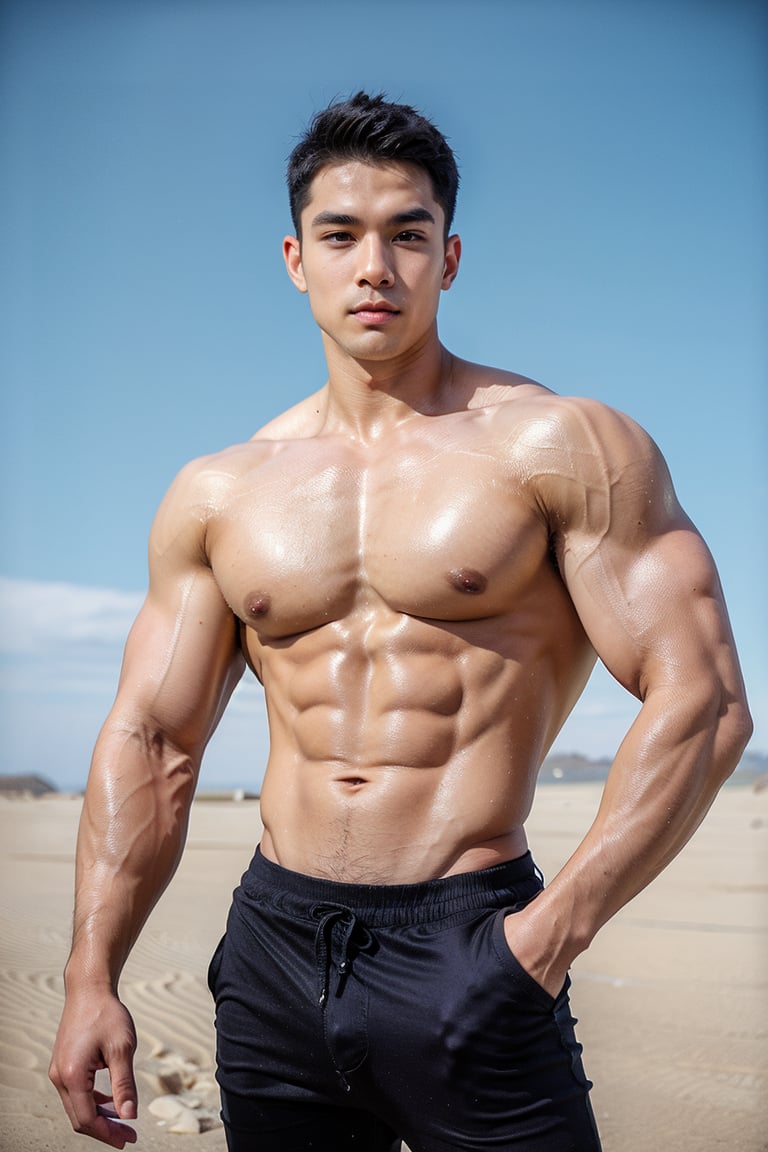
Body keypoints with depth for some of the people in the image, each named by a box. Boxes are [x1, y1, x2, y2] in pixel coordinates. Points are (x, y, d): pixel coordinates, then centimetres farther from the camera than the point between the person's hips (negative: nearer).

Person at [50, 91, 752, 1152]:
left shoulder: (558, 447, -4)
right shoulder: (216, 494, 8)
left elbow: (702, 702, -8)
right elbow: (149, 740, 9)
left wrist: (555, 931, -13)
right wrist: (92, 977, 0)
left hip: (465, 954, -3)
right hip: (273, 952, 4)